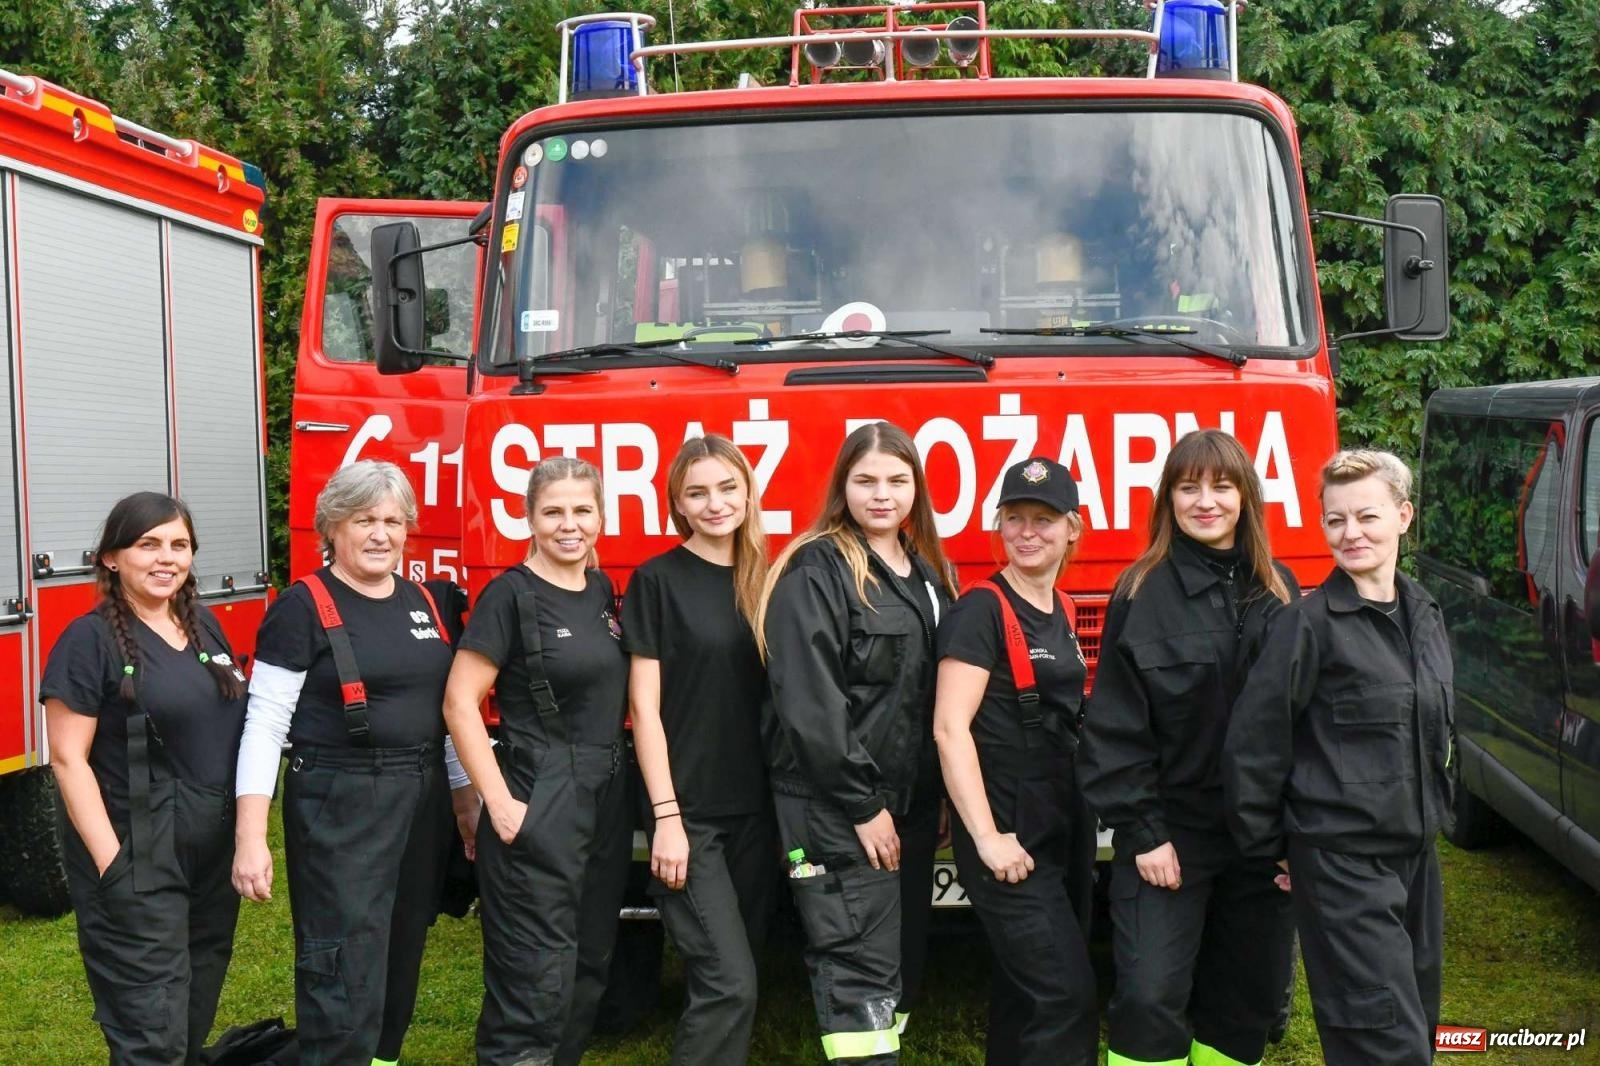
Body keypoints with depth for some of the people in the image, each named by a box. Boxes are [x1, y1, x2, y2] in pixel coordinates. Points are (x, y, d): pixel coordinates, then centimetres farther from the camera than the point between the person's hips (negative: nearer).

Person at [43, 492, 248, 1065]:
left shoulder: (206, 627, 9)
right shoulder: (90, 640, -11)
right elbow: (69, 759, -14)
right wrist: (111, 862, -19)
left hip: (213, 853, 7)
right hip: (138, 862, -7)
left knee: (198, 1013, 17)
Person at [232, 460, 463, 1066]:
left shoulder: (424, 603, 10)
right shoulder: (304, 608, -8)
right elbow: (265, 724, -12)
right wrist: (251, 839, -18)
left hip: (421, 801, 6)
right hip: (338, 806, -6)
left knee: (402, 958, 15)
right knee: (345, 972, -7)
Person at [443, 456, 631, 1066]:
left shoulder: (602, 592, 10)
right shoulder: (510, 596, -10)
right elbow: (460, 702, -13)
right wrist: (500, 803, -17)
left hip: (606, 802, 8)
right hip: (539, 807, -7)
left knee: (590, 964, 14)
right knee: (538, 979, -7)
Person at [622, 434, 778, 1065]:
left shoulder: (761, 579, 9)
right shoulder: (657, 580, -6)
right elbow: (645, 707, -9)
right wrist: (666, 816, -14)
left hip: (755, 808, 5)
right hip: (689, 811, -5)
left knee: (728, 978, 10)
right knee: (729, 983, -11)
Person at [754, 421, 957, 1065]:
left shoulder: (927, 575, 13)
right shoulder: (815, 572, -11)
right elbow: (807, 704, -17)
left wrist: (933, 803, 9)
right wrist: (861, 805, -17)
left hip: (910, 807, 8)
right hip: (835, 811, -8)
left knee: (903, 964, 12)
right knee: (863, 974, -9)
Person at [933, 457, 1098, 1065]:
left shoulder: (1061, 612, 11)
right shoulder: (981, 610, -12)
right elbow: (950, 727, -18)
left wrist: (1086, 818, 12)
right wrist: (987, 838, -21)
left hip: (1065, 826, 8)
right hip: (1010, 833, -8)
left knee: (1025, 992, 15)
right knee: (1066, 997, -10)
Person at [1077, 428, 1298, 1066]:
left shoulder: (1279, 592, 6)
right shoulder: (1142, 592, -6)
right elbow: (1115, 726, -7)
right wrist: (1140, 832, -11)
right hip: (1170, 828, -4)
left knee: (1250, 996, 11)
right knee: (1149, 997, -9)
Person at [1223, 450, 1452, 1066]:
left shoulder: (1425, 616, 8)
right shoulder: (1310, 623, -13)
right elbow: (1253, 743, -12)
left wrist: (1434, 812, 18)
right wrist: (1267, 847, -7)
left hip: (1415, 852, 7)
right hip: (1341, 859, -7)